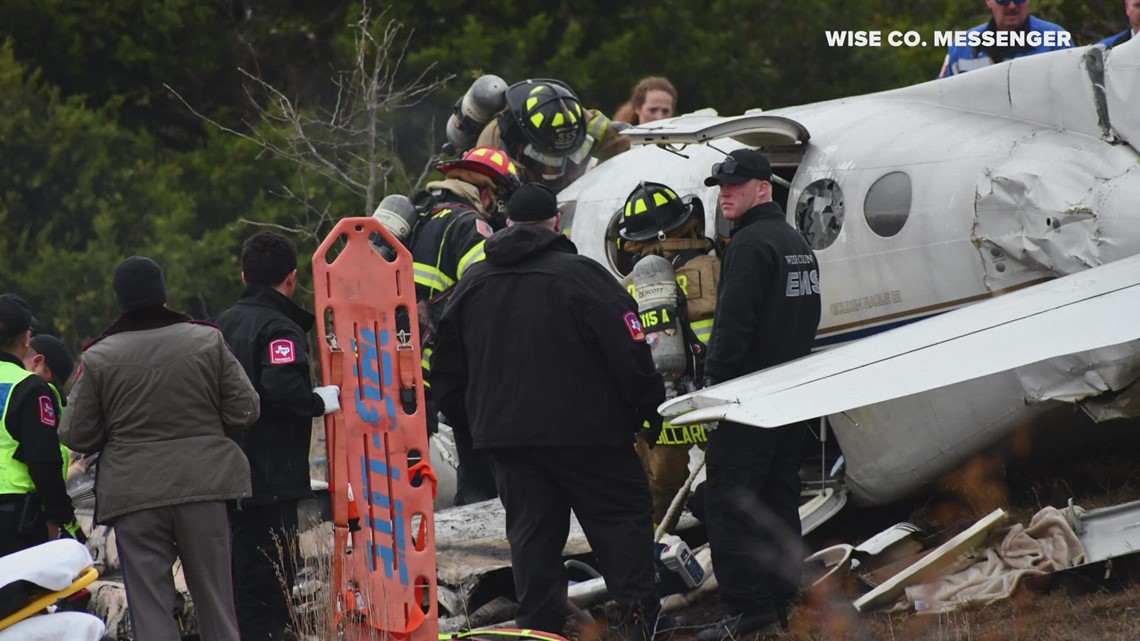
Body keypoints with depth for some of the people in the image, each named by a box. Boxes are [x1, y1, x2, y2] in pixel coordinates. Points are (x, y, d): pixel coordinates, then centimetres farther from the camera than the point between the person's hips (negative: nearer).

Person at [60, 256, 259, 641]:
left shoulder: (99, 357, -4)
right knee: (215, 599, 9)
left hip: (133, 493, -1)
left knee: (150, 608, 0)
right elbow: (244, 410, 1)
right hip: (202, 484, 1)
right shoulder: (207, 341, -1)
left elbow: (75, 436, 0)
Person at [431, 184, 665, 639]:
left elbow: (447, 369, 17)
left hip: (503, 433, 5)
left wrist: (463, 415, 28)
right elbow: (629, 353, -11)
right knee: (622, 520, 3)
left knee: (530, 531, 9)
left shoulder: (472, 286, 9)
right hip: (584, 430, -5)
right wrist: (651, 409, 0)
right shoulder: (580, 276, -9)